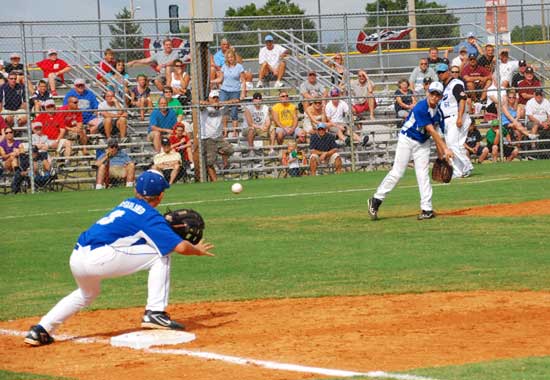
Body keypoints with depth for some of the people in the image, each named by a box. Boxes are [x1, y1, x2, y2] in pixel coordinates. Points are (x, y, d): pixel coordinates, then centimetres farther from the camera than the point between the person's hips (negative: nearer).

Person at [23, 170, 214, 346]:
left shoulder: (127, 204, 21)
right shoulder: (150, 216, 0)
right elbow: (179, 247, -5)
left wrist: (167, 224, 24)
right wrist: (197, 250, 15)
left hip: (76, 257, 8)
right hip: (99, 257, -8)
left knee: (87, 294, 38)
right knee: (161, 255, 3)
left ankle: (40, 330, 27)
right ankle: (155, 313, -1)